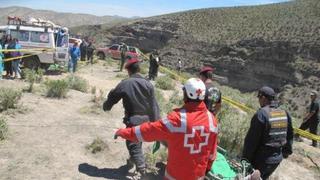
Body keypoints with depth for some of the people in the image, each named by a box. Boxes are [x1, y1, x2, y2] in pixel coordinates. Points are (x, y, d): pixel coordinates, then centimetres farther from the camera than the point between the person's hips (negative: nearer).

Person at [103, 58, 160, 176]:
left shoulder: (124, 84, -11)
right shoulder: (148, 84, -4)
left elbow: (112, 98, 0)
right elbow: (154, 106, -4)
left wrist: (106, 106, 23)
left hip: (132, 121, -5)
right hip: (146, 121, 5)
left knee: (133, 145, 5)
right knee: (137, 143, 26)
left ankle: (143, 171, -3)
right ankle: (133, 160, 49)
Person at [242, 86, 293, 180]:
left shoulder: (261, 114, -21)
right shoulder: (285, 113, 1)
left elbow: (251, 140, -20)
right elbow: (289, 135, 11)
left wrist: (245, 159, -10)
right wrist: (286, 151, 24)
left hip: (262, 159, -6)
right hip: (277, 158, 7)